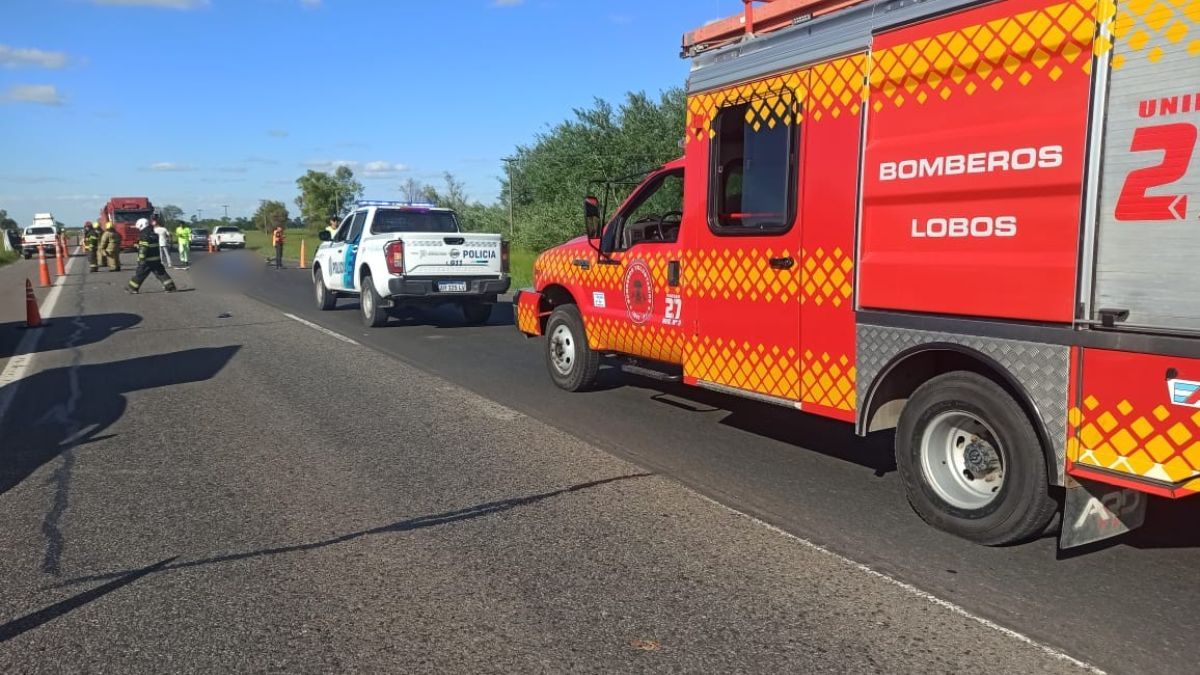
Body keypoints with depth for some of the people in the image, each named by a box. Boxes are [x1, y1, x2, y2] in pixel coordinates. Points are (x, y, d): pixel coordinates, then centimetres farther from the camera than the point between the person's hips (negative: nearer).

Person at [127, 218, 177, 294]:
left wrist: (141, 259, -22)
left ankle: (133, 288, 12)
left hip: (147, 260, -7)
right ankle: (170, 287, 1)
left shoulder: (144, 237, -15)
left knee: (140, 274, 3)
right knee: (161, 273, 7)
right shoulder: (154, 235, 11)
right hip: (157, 259, 7)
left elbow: (143, 249, -21)